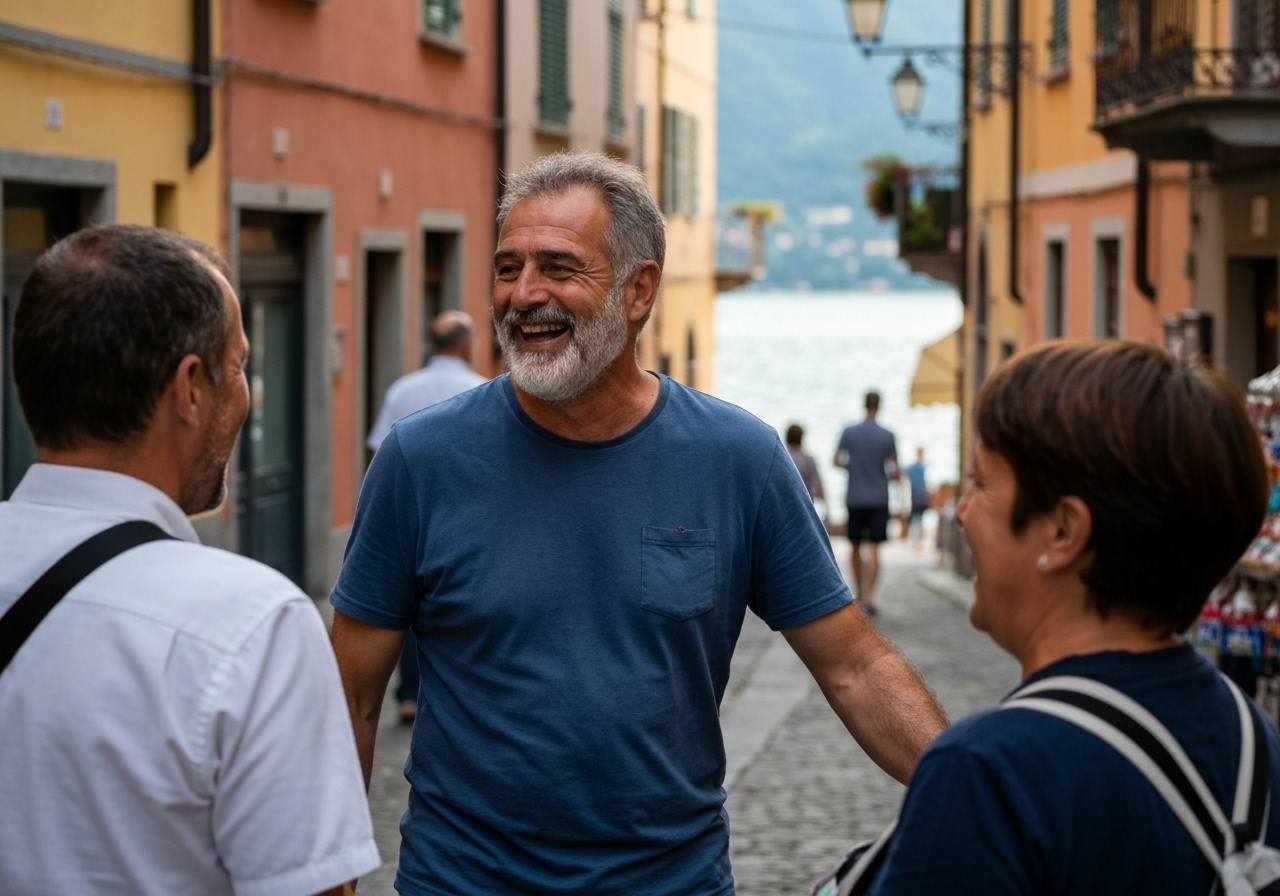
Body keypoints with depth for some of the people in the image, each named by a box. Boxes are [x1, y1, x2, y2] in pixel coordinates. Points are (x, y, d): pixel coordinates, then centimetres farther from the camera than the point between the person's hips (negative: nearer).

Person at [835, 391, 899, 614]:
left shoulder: (849, 433, -1)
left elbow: (837, 460, 2)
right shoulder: (887, 436, -5)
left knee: (855, 546, 17)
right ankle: (868, 596, -14)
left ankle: (859, 590, 26)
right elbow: (894, 469, -4)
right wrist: (896, 475, 18)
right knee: (874, 549, -5)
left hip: (855, 498, 2)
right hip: (879, 499, -2)